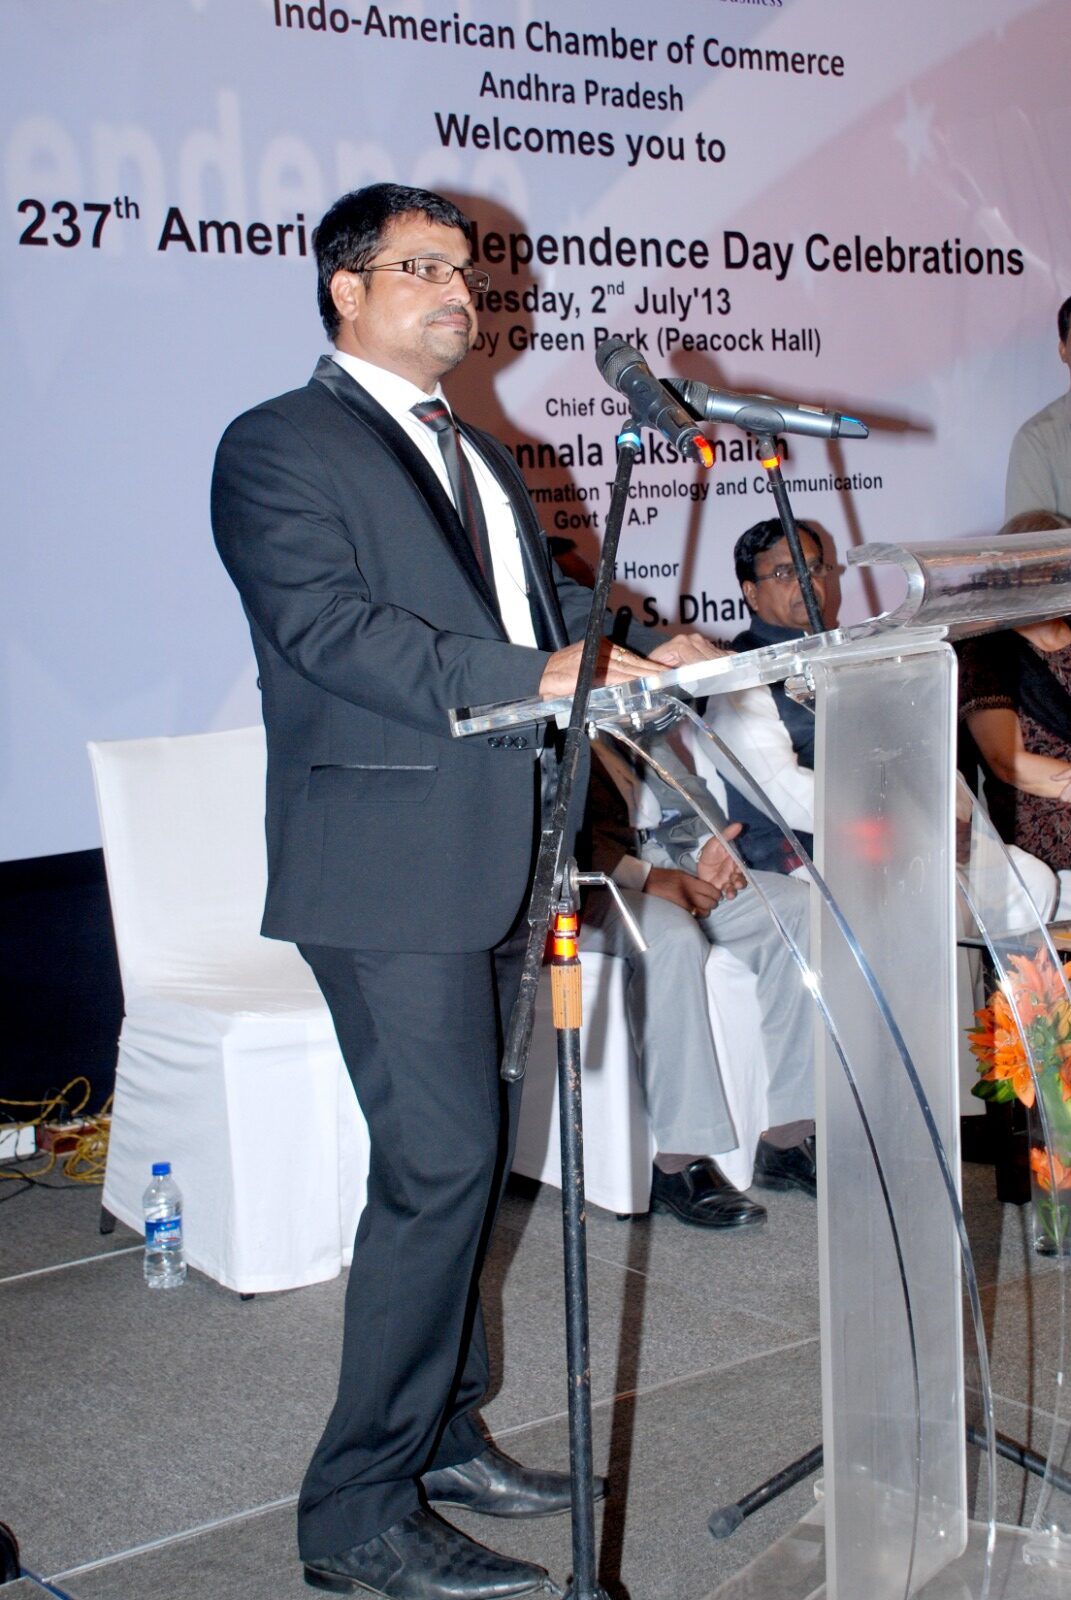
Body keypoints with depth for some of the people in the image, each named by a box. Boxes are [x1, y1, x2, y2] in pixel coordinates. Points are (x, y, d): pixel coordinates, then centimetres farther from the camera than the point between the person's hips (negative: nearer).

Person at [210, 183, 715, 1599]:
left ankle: (441, 1437, 28)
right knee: (440, 1161, -12)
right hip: (389, 860, -9)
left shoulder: (480, 456, 23)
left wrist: (643, 650, 2)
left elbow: (549, 605, 23)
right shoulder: (280, 448, -5)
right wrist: (536, 674, -26)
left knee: (470, 1151, 14)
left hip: (496, 855, 9)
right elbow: (327, 626, -19)